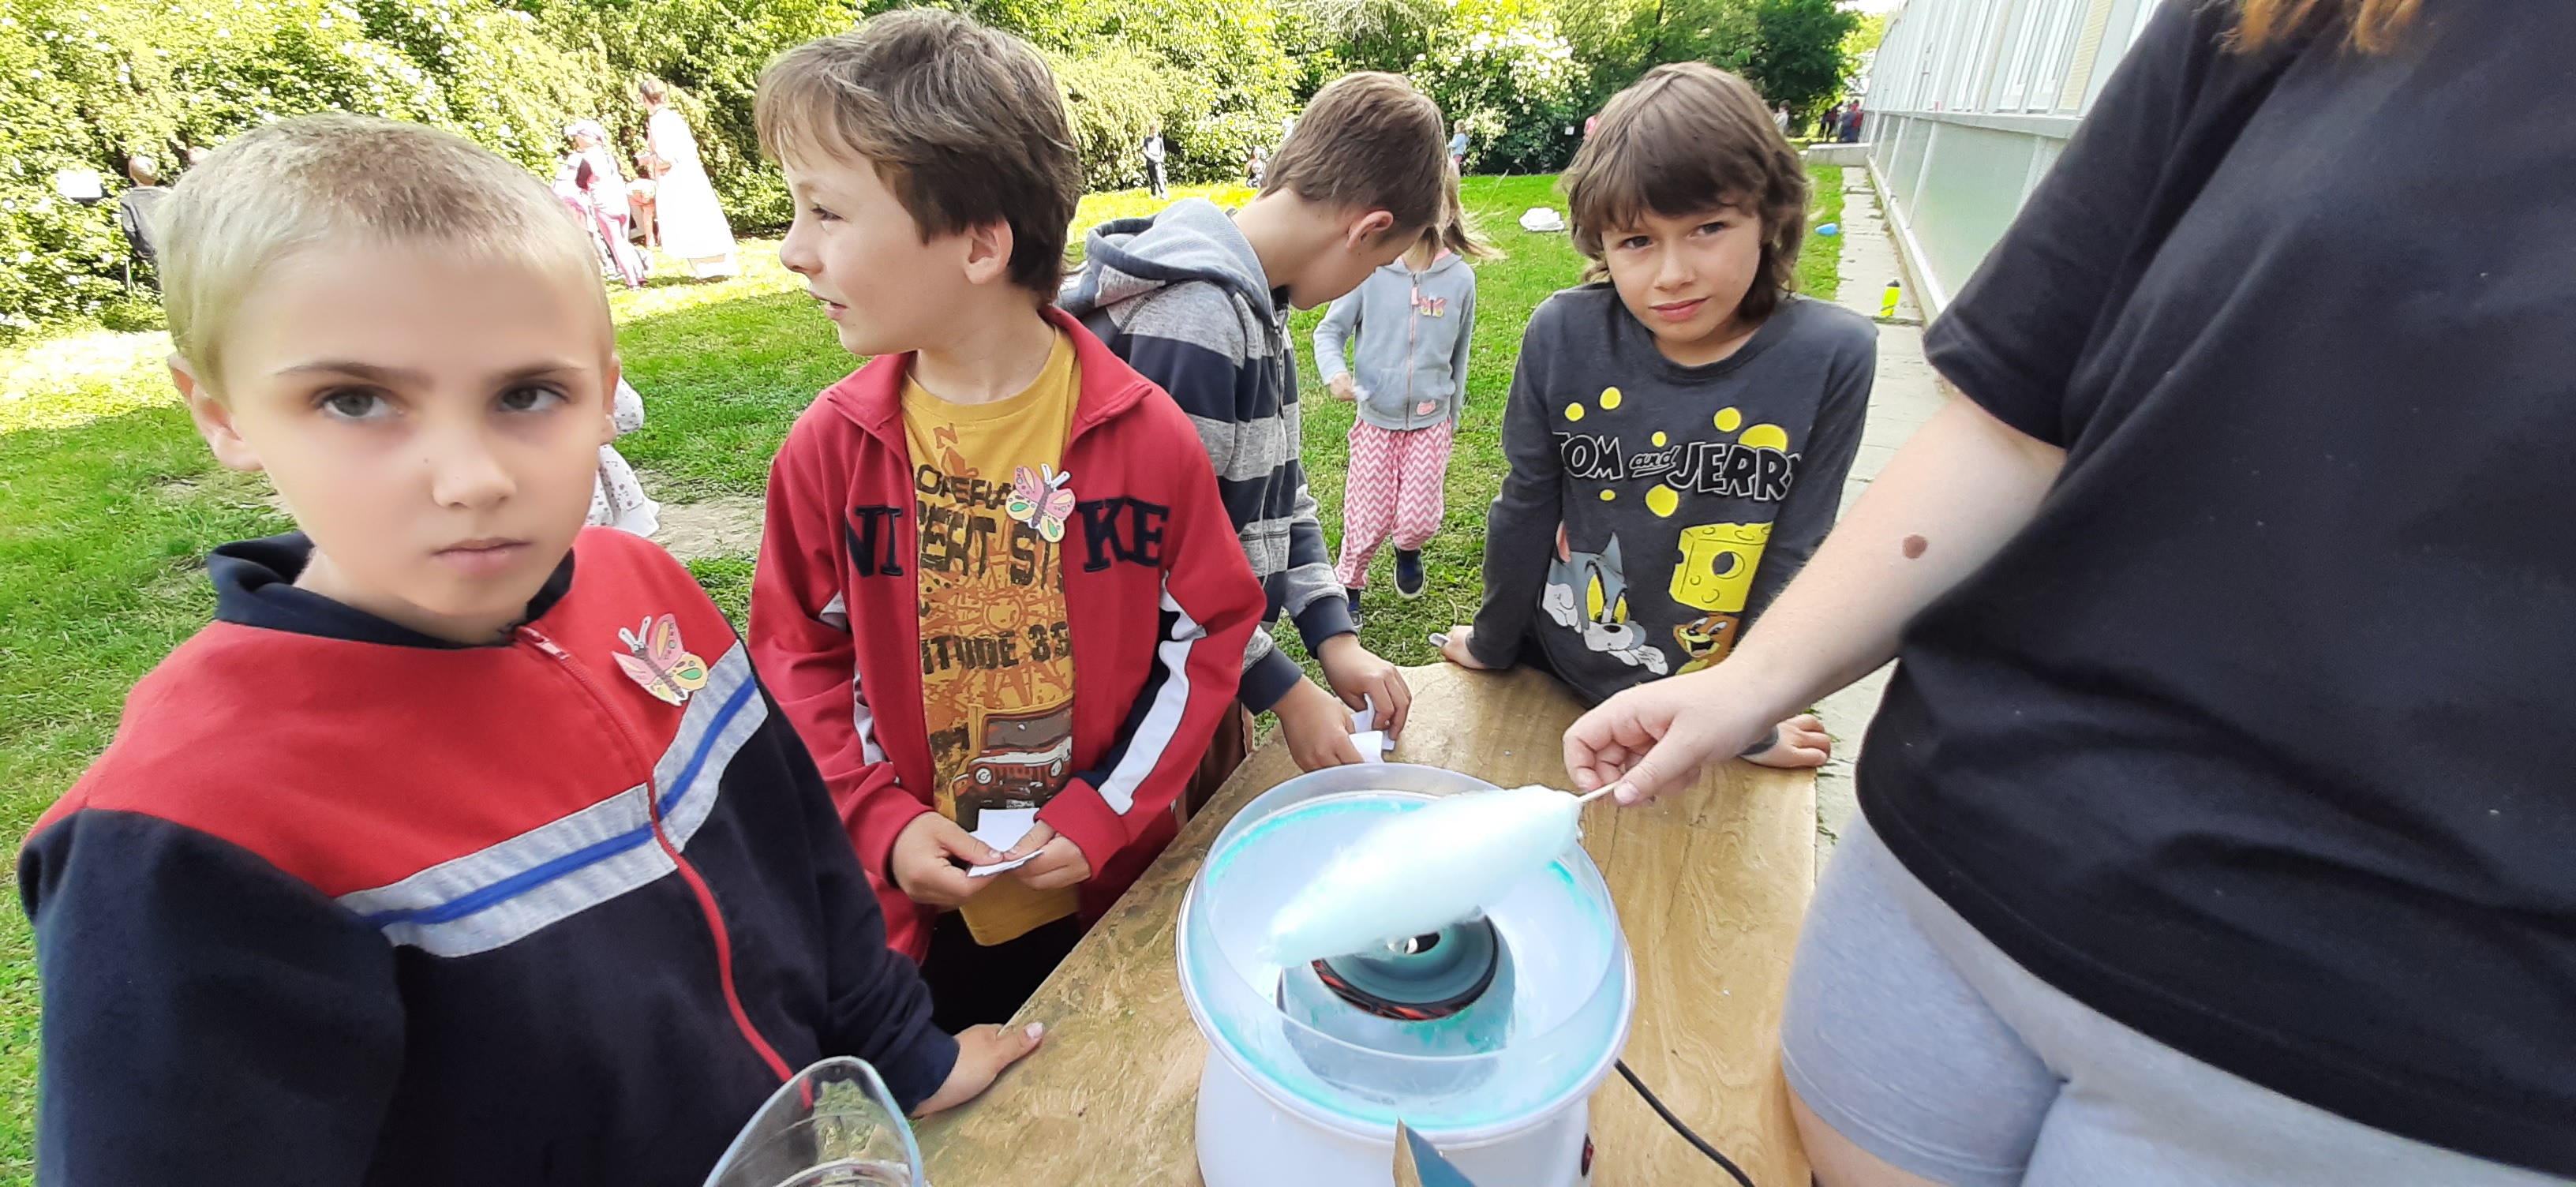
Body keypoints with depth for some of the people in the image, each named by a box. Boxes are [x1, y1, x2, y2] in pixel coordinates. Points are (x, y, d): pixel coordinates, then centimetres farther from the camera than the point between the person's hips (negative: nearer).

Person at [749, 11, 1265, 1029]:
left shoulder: (1145, 436, -16)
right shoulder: (829, 446, -10)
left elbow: (1209, 632, -7)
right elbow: (799, 658, 0)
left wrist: (1106, 813, -13)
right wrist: (883, 823, -11)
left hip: (1114, 889, 0)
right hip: (916, 901, 1)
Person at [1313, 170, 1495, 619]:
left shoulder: (1460, 278, -6)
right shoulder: (1369, 269, -13)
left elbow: (1458, 358, 6)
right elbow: (1330, 330, -3)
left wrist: (1452, 421, 14)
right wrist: (1335, 372, -24)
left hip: (1431, 422, 1)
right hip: (1376, 419, -1)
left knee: (1419, 521, 0)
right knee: (1370, 521, 6)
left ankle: (1408, 550, 37)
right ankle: (1349, 583, 34)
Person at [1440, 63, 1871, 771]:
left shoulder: (1831, 357, -22)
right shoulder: (1563, 335, -20)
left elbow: (1795, 555, -13)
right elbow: (1526, 506, -8)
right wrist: (1492, 643, 4)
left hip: (1708, 704, 0)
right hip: (1551, 678, 1)